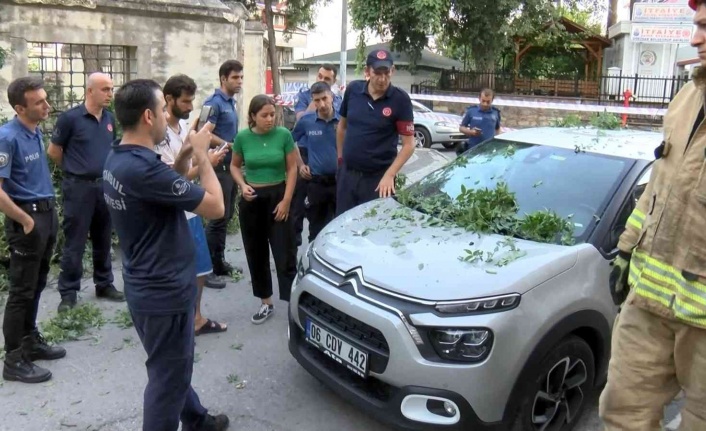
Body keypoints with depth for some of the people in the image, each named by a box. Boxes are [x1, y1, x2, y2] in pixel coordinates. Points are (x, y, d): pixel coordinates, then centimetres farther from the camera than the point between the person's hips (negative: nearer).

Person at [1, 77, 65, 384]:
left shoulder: (37, 132, 7)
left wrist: (49, 212, 14)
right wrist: (27, 221, -16)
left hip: (47, 213, 8)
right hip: (27, 219, -8)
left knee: (37, 285, 18)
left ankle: (31, 341, 32)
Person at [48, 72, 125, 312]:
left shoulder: (110, 119, 6)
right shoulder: (70, 118, -10)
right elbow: (53, 151, -2)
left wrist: (104, 170, 12)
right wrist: (73, 169, 9)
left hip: (105, 185, 5)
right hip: (78, 187, -5)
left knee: (103, 240, 14)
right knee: (75, 243, 1)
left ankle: (105, 284, 27)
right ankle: (68, 292, 11)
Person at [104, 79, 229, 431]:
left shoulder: (117, 160, 3)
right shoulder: (143, 167, -28)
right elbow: (215, 207, -23)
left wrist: (183, 158, 5)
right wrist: (202, 155, -10)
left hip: (145, 286, 11)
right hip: (164, 291, -11)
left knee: (174, 365, 26)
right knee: (168, 376, 6)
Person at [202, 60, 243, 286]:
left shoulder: (231, 102, 15)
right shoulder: (215, 102, -12)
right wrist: (231, 146, -15)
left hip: (231, 166, 9)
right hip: (219, 167, -9)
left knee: (226, 216, 13)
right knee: (218, 217, -8)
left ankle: (219, 262, 22)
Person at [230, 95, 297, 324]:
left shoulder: (284, 135, -7)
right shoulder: (242, 137, -3)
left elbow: (292, 169, -3)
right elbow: (234, 165, 10)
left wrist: (286, 201, -9)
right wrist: (242, 185, -9)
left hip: (277, 196, -2)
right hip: (252, 200, 2)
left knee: (285, 253, -4)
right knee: (256, 254, 9)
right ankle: (266, 302, 24)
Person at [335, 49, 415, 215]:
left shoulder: (400, 99, -11)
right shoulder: (353, 90, -1)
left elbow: (409, 144, -11)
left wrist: (389, 175, -20)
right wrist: (340, 157, 13)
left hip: (378, 178, -3)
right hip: (347, 173, 3)